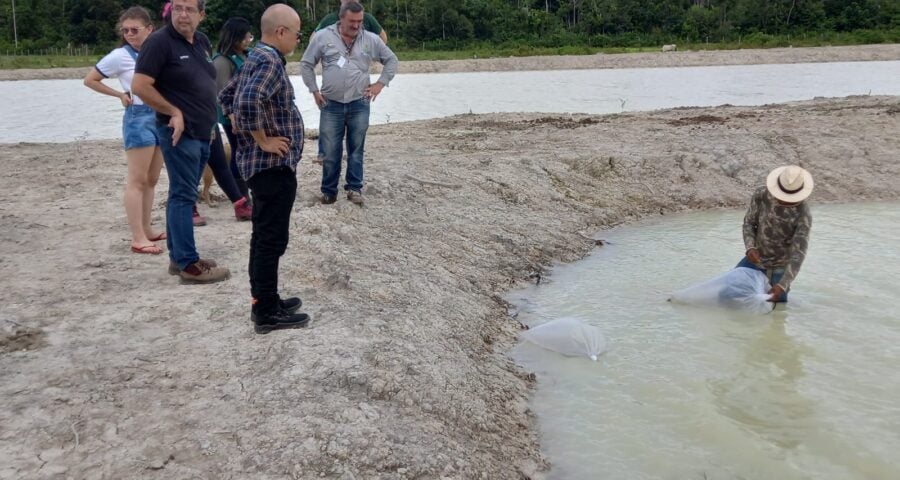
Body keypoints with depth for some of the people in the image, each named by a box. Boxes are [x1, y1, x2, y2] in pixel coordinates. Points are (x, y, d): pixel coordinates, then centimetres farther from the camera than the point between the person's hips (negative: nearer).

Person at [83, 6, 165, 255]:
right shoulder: (120, 56, -6)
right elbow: (89, 80, 1)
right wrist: (120, 94, -2)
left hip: (162, 117, 6)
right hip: (139, 118, -6)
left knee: (152, 180, 12)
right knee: (137, 181, -5)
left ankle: (146, 230, 22)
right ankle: (137, 238, -4)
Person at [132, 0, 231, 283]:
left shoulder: (203, 42, 12)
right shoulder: (160, 42, -11)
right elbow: (140, 86, -17)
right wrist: (174, 112, -16)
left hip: (202, 132, 8)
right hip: (179, 132, -8)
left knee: (183, 195, 13)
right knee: (183, 196, -7)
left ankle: (178, 257, 20)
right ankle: (189, 264, -4)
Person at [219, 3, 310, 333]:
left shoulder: (257, 57, 13)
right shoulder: (270, 61, -18)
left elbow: (227, 96, 24)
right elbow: (248, 102, -34)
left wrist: (243, 128, 17)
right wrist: (263, 140, -22)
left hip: (263, 164, 10)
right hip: (274, 165, -10)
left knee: (264, 236, 16)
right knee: (272, 239, -4)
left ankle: (264, 301, 25)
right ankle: (267, 312, 4)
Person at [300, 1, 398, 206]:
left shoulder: (371, 40, 1)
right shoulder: (323, 37, -2)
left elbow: (391, 60, 13)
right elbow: (306, 64, 7)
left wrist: (380, 83, 3)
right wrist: (314, 90, 2)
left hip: (359, 105, 1)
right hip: (331, 105, -1)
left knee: (356, 149, 6)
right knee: (330, 151, 3)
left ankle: (354, 188, 16)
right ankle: (329, 191, 14)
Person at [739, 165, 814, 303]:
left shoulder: (803, 216, -30)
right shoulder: (761, 194, -20)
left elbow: (798, 254, -30)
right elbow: (749, 222, -7)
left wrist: (782, 285, -40)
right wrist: (750, 248, -27)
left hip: (780, 266, -3)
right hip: (757, 258, 3)